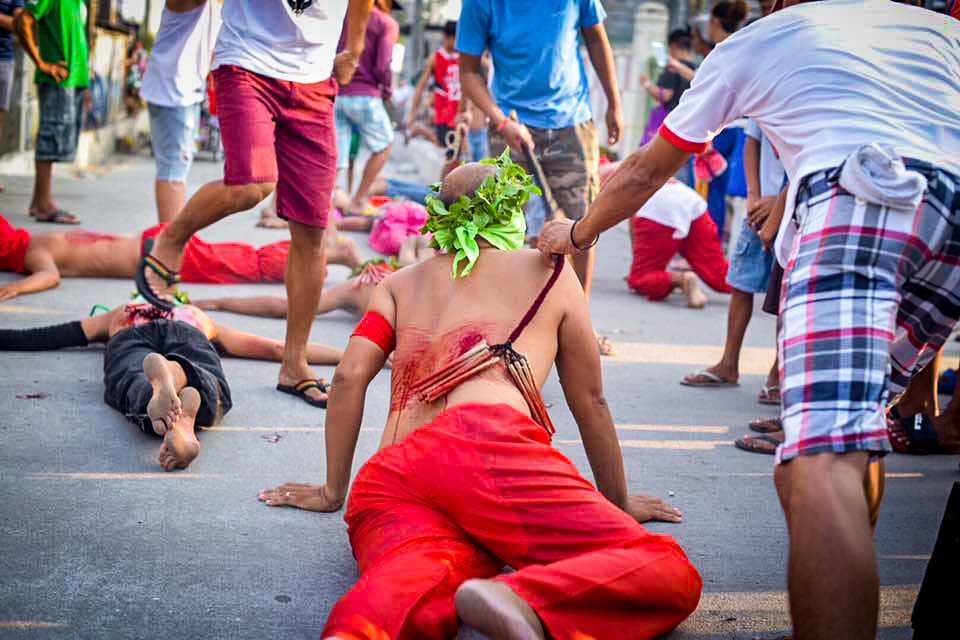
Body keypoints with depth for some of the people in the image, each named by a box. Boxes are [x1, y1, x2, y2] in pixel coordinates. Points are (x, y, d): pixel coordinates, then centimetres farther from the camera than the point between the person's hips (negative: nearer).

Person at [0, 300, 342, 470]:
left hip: (130, 340, 0)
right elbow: (274, 348, 40)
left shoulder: (115, 318, 43)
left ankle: (163, 379, -66)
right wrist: (344, 355, 45)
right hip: (189, 337, 0)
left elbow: (32, 338, 40)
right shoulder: (199, 318, 43)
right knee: (209, 395, -27)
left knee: (140, 389, -30)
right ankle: (184, 405, -63)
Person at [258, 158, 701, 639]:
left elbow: (349, 376, 16)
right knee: (670, 574, -8)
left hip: (383, 481, 4)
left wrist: (333, 492, 25)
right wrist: (620, 503, 41)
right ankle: (522, 601, -40)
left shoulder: (401, 283, 31)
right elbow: (590, 401, 29)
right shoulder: (547, 272, 26)